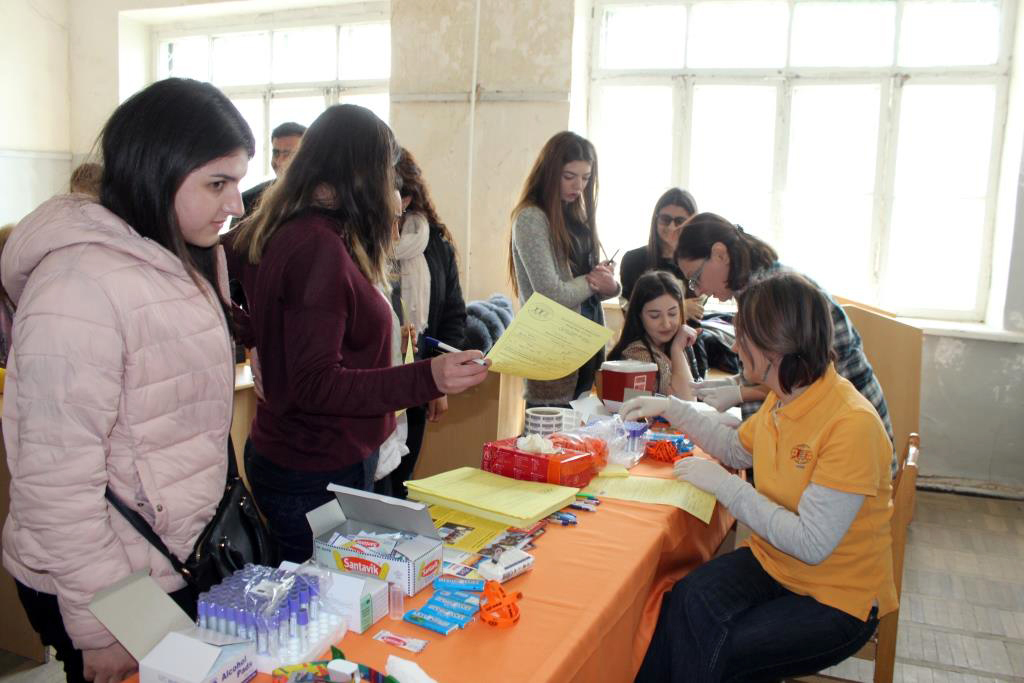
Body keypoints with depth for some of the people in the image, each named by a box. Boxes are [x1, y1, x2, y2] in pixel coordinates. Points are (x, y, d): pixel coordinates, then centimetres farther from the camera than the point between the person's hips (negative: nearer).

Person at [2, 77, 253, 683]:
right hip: (112, 592, -8)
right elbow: (57, 482, -25)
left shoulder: (184, 261, 4)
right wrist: (101, 630, -19)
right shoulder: (81, 284, -24)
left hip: (179, 565, 8)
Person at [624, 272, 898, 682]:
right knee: (688, 601, -23)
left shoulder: (851, 425, -26)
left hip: (837, 599, -6)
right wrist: (673, 410, 9)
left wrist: (724, 484, -21)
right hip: (771, 563, 6)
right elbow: (737, 449, 19)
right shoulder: (784, 398, -1)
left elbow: (812, 544, -26)